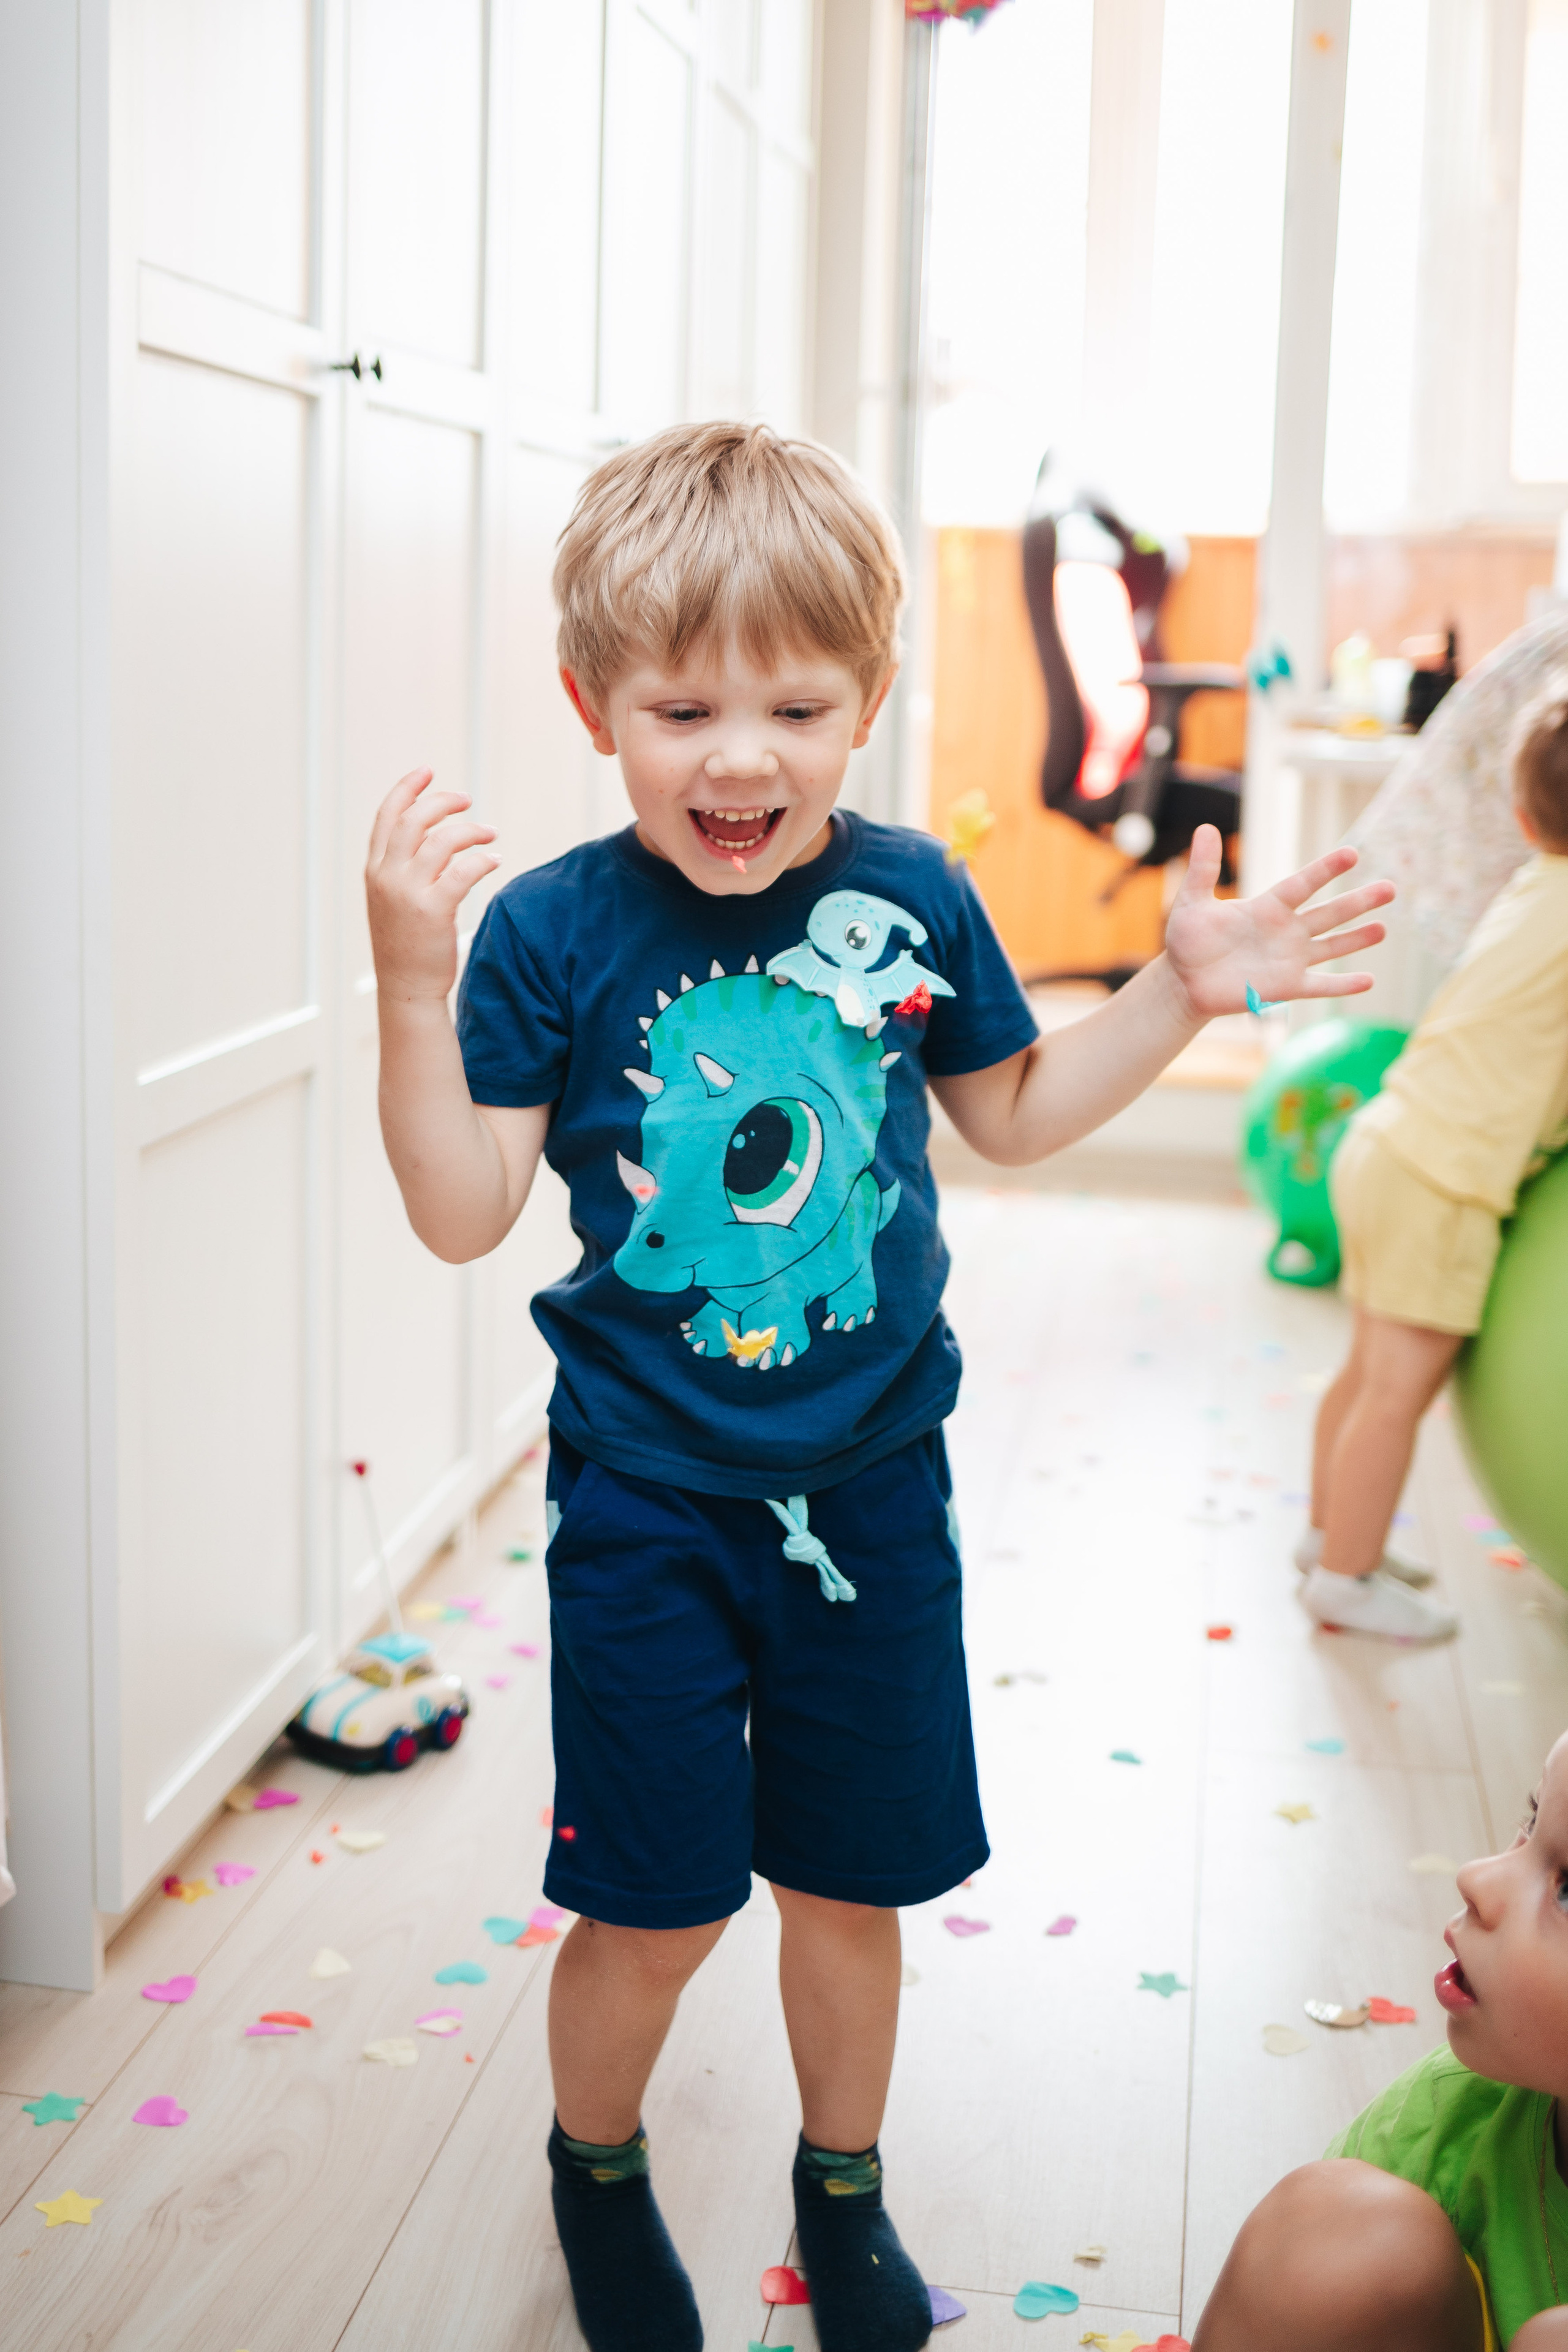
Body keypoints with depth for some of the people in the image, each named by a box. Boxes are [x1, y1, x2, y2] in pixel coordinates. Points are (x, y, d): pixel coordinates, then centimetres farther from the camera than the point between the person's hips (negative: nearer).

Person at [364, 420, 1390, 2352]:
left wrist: (1180, 993, -1)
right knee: (654, 1907, 5)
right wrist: (412, 981, -25)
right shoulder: (554, 932, -11)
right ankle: (595, 2167, 38)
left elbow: (1011, 1113, 11)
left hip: (870, 1487, 3)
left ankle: (844, 2191, 43)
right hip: (649, 1505, -2)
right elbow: (463, 1214, -14)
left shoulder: (912, 902, -4)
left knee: (855, 1884, 15)